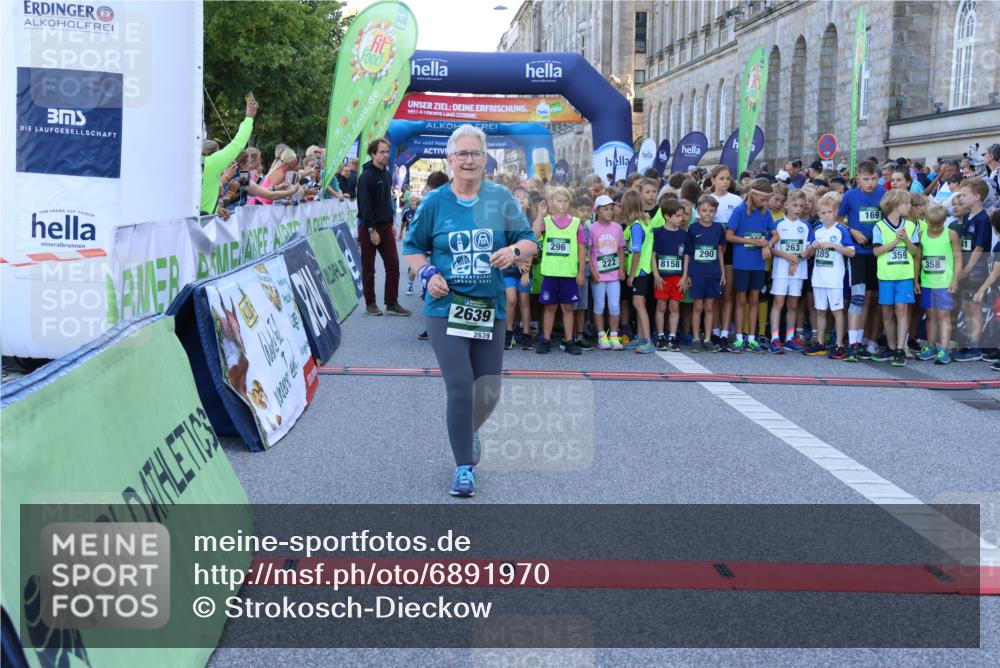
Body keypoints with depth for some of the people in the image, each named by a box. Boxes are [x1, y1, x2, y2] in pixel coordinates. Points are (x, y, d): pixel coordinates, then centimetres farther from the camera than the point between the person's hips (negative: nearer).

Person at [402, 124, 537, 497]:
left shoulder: (501, 199, 2)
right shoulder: (435, 203, 0)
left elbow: (530, 243, 4)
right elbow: (412, 247, 9)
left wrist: (514, 250, -19)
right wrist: (427, 273, -10)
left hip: (490, 309, 2)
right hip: (446, 308, -2)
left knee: (489, 393, 9)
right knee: (459, 389, -11)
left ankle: (470, 430, 44)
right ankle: (464, 468, 4)